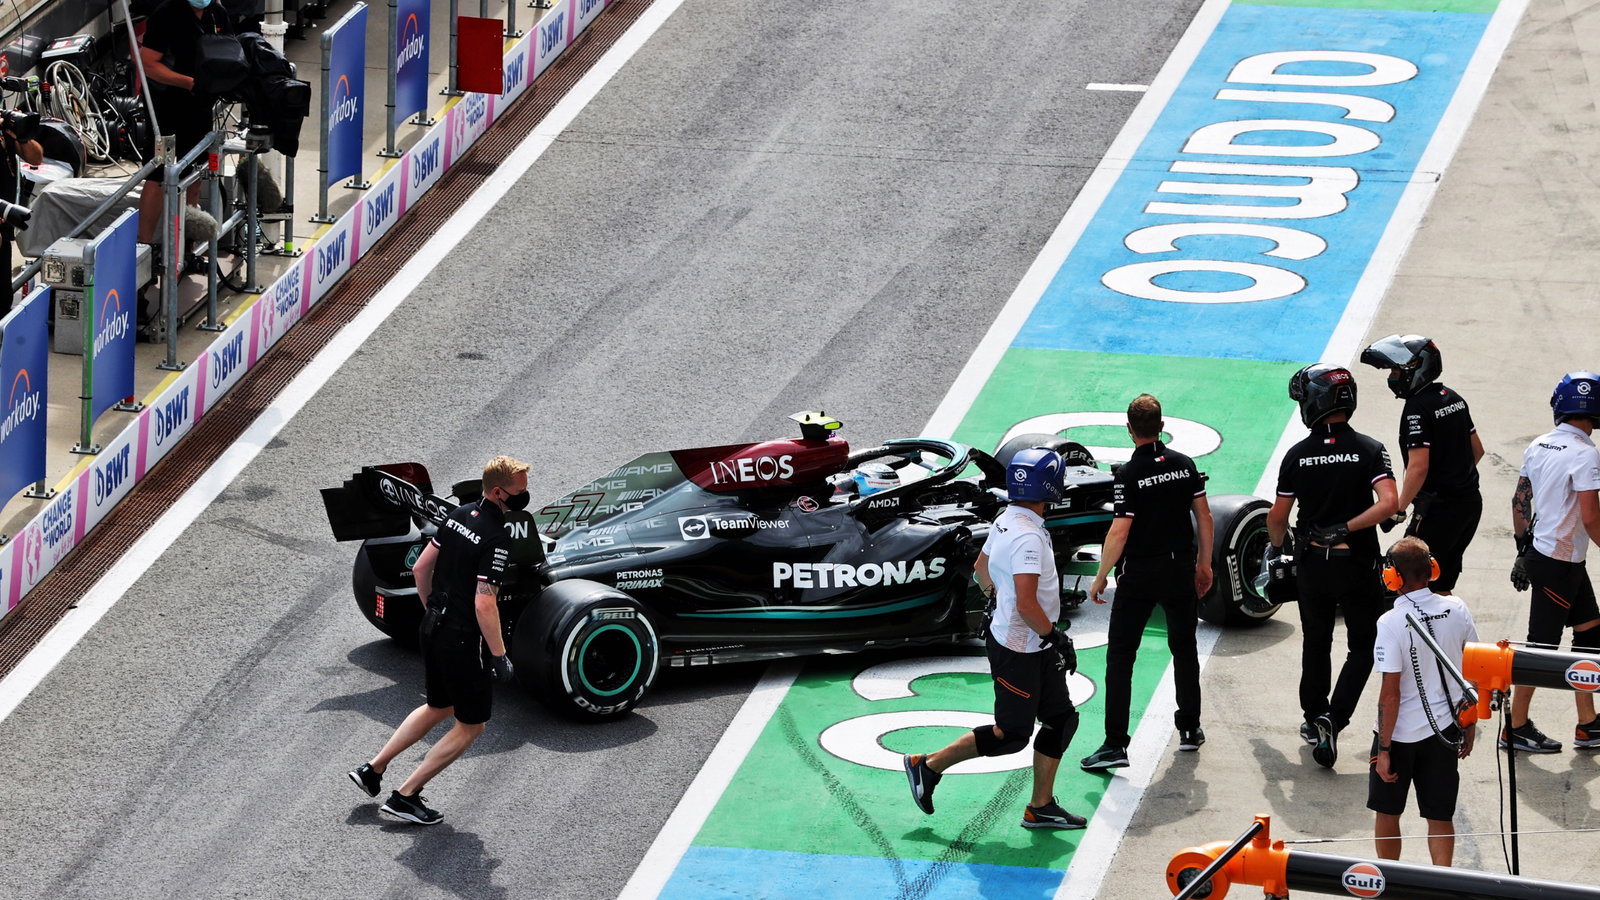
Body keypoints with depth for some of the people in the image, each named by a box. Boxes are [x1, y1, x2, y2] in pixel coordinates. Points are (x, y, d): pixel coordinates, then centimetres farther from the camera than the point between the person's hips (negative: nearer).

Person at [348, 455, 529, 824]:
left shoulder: (459, 515, 3)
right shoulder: (496, 539, -23)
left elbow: (421, 567, 11)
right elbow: (484, 603, -28)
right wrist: (499, 656, -20)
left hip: (433, 627, 8)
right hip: (462, 641, -8)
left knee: (438, 708, 28)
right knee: (471, 724, 9)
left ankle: (372, 769, 28)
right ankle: (405, 796, 10)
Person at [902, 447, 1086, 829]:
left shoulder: (1006, 521, 4)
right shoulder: (1027, 537, -26)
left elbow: (982, 566, 21)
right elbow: (1027, 603, -30)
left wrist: (996, 598, 37)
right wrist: (1056, 637, -19)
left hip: (1036, 649, 10)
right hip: (1018, 651, -10)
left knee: (1062, 719, 12)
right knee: (1011, 734, -1)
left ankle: (1040, 808, 19)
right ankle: (929, 766, 10)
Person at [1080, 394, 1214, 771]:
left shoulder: (1129, 475, -15)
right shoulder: (1184, 465, -1)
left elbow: (1119, 532, -17)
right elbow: (1204, 517, 4)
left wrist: (1100, 578, -8)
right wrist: (1204, 563, 15)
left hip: (1140, 574, -4)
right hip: (1180, 567, 4)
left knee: (1120, 655, 0)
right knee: (1184, 648, 20)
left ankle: (1115, 744, -7)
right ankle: (1190, 728, 27)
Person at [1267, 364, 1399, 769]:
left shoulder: (1297, 455, -5)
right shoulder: (1369, 450, -9)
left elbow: (1278, 517, 1)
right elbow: (1389, 503, -22)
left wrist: (1276, 547, 21)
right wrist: (1345, 529, -13)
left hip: (1311, 564, 2)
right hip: (1358, 565, -2)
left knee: (1315, 644, 19)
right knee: (1363, 647, 9)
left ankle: (1314, 718, 26)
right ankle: (1334, 718, -8)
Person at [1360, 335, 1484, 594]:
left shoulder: (1418, 410, -18)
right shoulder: (1454, 398, 10)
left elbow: (1418, 467, -25)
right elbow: (1477, 450, 18)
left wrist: (1398, 511, -22)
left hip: (1439, 509, -9)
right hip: (1471, 502, 9)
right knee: (1441, 586, 17)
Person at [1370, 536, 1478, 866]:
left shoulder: (1392, 623, -20)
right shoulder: (1456, 610, -6)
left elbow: (1390, 694, -19)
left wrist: (1384, 749, -11)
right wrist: (1470, 729, 15)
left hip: (1401, 734, -4)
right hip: (1445, 730, 4)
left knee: (1386, 813, 16)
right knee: (1440, 818, 9)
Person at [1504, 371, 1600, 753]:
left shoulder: (1538, 446, 6)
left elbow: (1519, 502, 12)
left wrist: (1523, 549, 20)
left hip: (1538, 553, 9)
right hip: (1560, 562, -9)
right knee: (1541, 644, 1)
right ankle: (1515, 728, 9)